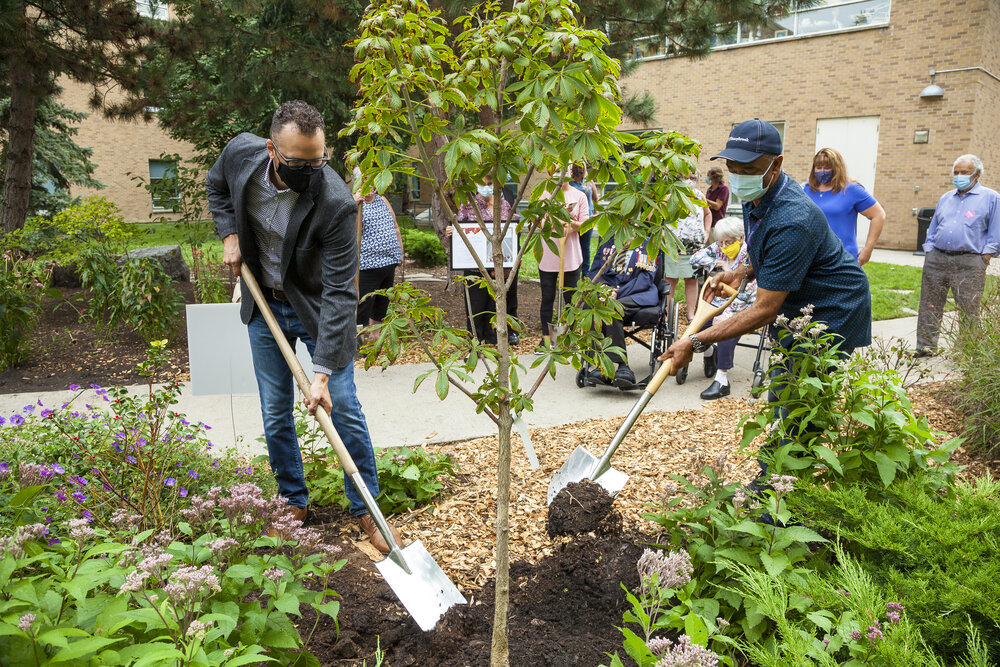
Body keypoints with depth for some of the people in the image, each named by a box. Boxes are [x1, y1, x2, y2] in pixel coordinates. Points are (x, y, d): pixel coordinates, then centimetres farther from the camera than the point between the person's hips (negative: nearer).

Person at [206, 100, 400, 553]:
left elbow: (339, 293, -30)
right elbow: (216, 186, 10)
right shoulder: (241, 152, -17)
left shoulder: (336, 204, -31)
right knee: (275, 413, 9)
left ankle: (366, 508, 16)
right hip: (264, 304, 4)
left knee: (343, 409, -1)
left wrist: (322, 372, -33)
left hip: (318, 307, -3)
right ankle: (293, 502, 28)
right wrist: (229, 234, -7)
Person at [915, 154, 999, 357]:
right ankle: (926, 347, 10)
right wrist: (929, 253, 11)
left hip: (969, 263, -4)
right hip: (937, 259, 4)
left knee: (969, 310, -5)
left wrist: (983, 260, -5)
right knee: (929, 306, 3)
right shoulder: (945, 198, 19)